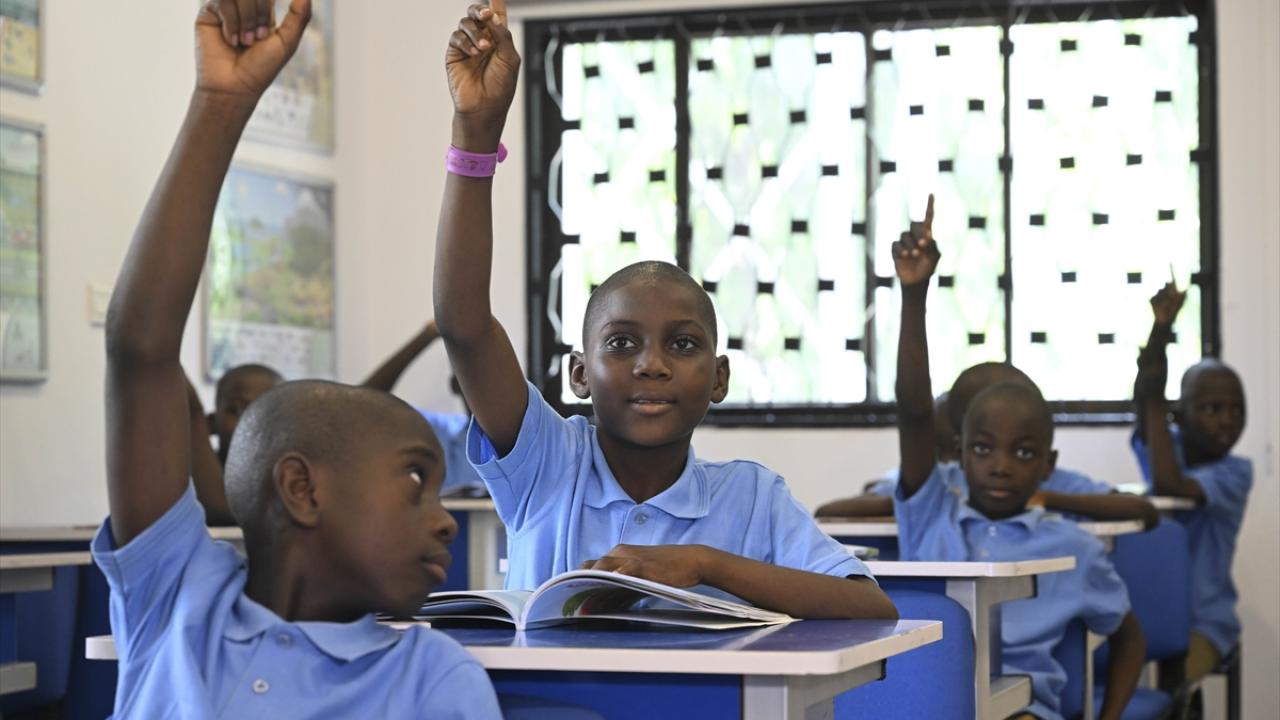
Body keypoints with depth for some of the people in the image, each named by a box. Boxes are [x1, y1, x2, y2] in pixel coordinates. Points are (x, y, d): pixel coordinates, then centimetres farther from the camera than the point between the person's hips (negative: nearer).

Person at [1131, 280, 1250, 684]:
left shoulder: (1236, 472, -8)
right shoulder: (1168, 445, 1)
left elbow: (1168, 486, -27)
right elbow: (1145, 394, -20)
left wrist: (1157, 403, -19)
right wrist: (1161, 327, -36)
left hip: (1203, 620, -3)